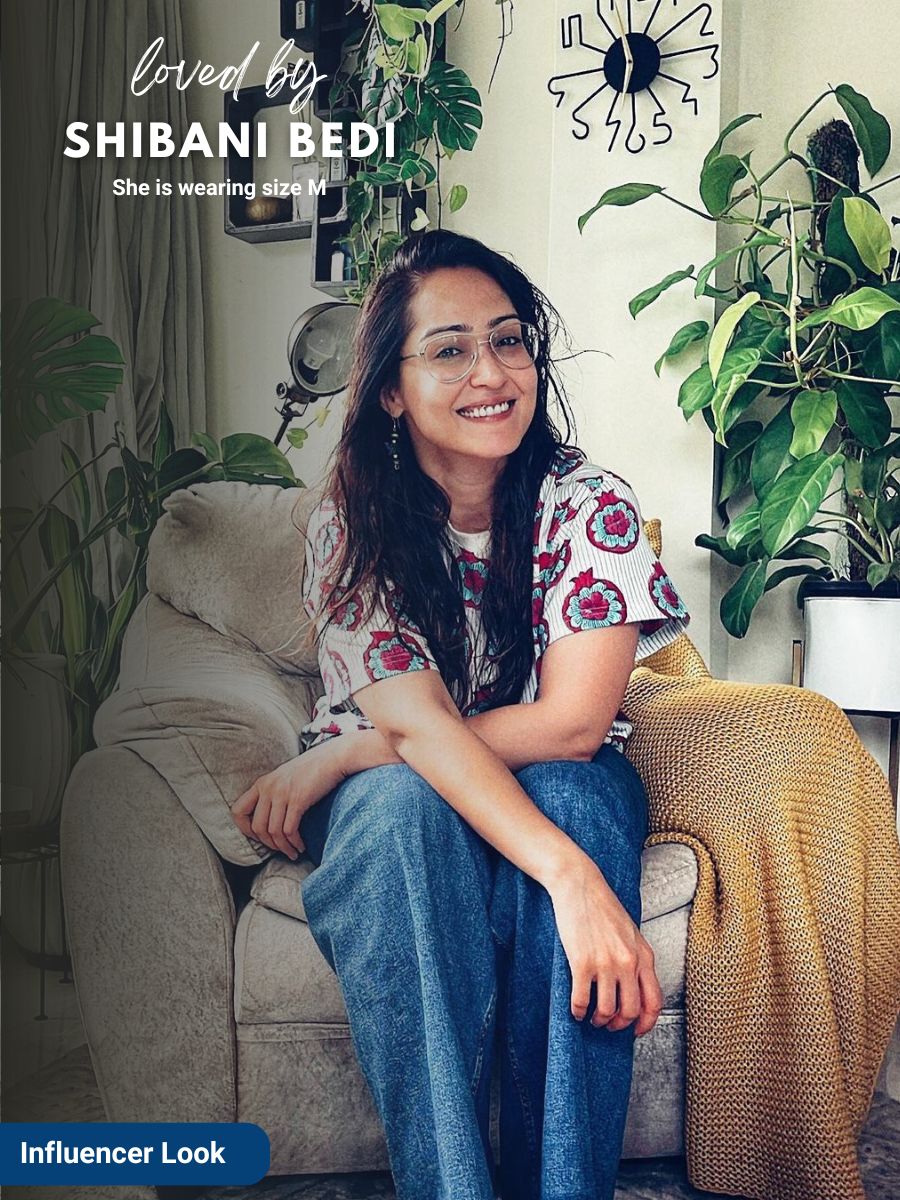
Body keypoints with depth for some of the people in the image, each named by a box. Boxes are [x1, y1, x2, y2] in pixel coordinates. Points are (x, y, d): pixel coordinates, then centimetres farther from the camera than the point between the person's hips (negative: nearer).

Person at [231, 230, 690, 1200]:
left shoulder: (590, 506, -14)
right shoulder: (351, 524, -14)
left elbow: (570, 724, -23)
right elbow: (414, 717, -27)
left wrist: (341, 755, -24)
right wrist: (570, 874, -42)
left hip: (559, 788, 0)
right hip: (396, 803, 0)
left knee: (574, 795, -35)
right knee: (401, 807, -35)